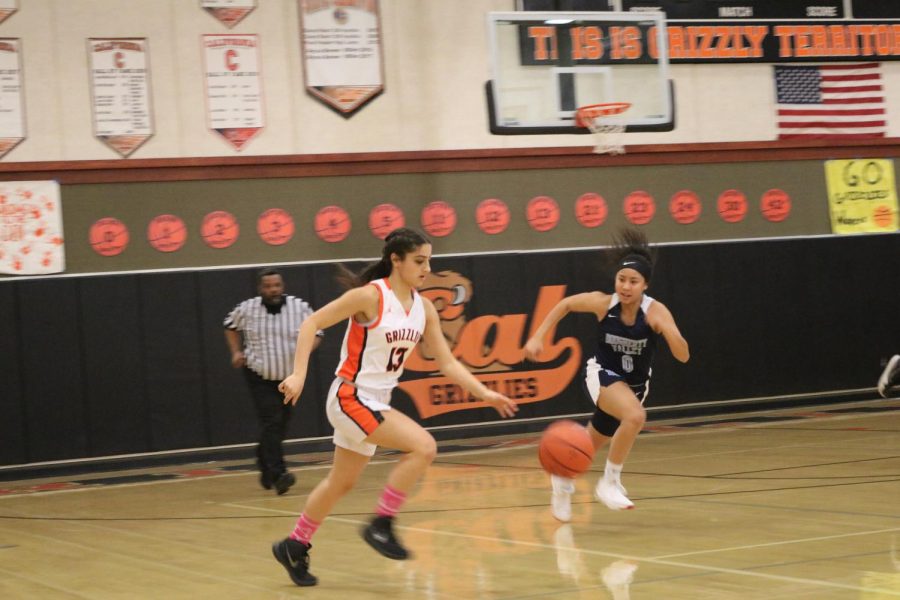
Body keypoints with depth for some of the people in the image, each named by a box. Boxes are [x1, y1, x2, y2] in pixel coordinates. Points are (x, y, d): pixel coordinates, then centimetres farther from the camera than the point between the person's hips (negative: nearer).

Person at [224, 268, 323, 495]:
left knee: (280, 426, 14)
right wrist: (236, 351, 5)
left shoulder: (300, 308, -9)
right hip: (259, 376, -2)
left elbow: (316, 333, 2)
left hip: (289, 377, 3)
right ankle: (278, 474, -24)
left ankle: (265, 461, 40)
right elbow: (231, 325, 15)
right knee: (272, 422, -17)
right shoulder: (247, 309, -7)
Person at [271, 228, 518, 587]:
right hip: (351, 397, -8)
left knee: (342, 483, 18)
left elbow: (447, 362, 6)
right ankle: (380, 525, -9)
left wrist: (485, 394, -4)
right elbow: (312, 323, -14)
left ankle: (294, 547, 34)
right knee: (424, 447, -21)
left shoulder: (424, 308, 3)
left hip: (375, 402, 8)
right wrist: (299, 375, -22)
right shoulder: (370, 296, -17)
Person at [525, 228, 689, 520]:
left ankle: (563, 480, 52)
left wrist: (669, 332, -50)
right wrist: (537, 337, -7)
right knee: (635, 416, -34)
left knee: (592, 444, 20)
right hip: (602, 374, -2)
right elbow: (565, 304, -4)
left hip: (636, 384, 2)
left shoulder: (655, 311, -26)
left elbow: (683, 356, -31)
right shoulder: (603, 303, -23)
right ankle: (610, 482, -16)